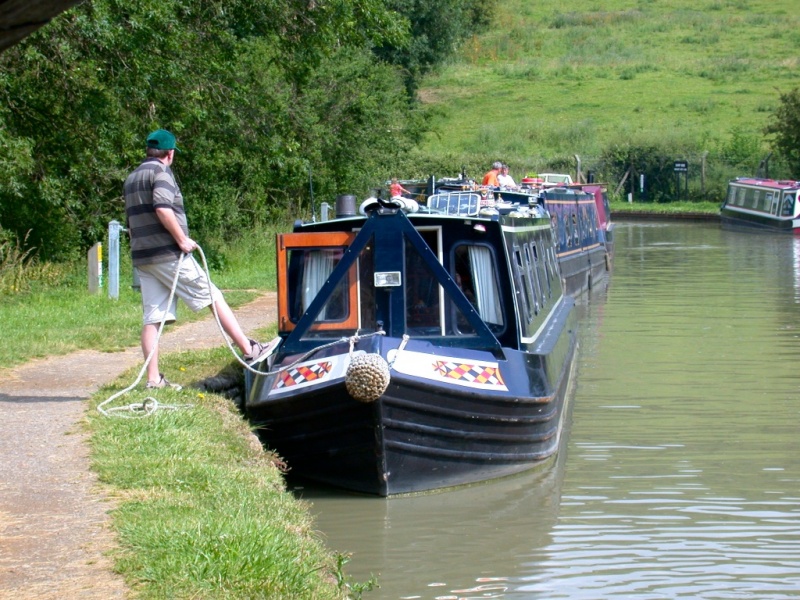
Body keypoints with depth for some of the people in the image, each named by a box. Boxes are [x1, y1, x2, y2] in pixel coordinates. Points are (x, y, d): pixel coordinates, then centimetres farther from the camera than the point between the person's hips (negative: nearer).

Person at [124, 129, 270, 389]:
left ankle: (153, 378, -3)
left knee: (152, 318, 3)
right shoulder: (161, 172, -6)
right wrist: (182, 240, -16)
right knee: (213, 297, -1)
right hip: (169, 254, -8)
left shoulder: (131, 179, 21)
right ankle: (249, 349, 0)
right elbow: (163, 209, -22)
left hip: (142, 258, 8)